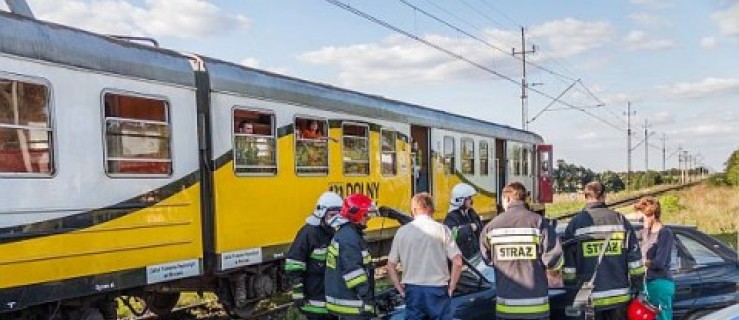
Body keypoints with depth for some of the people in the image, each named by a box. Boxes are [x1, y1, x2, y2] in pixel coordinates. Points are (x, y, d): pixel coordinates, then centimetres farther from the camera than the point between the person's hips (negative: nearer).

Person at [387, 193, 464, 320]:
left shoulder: (402, 231, 2)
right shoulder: (442, 230, -5)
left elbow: (391, 265, 4)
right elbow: (457, 262, -9)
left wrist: (400, 289, 10)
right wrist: (451, 287, 0)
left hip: (413, 290, 2)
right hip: (438, 289, -2)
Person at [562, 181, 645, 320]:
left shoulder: (576, 223, -4)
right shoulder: (620, 219, 1)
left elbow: (568, 263, -3)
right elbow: (635, 258, 2)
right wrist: (635, 287, 10)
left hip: (589, 298, -1)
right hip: (619, 295, 2)